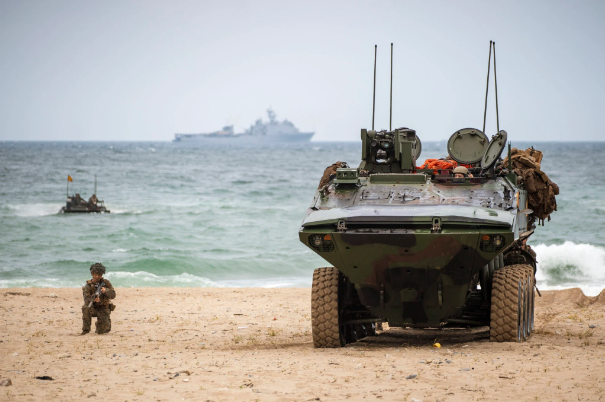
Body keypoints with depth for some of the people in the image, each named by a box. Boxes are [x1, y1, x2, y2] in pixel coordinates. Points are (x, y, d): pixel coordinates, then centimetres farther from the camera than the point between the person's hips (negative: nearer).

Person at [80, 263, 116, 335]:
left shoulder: (106, 282, -3)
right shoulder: (88, 286, -10)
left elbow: (113, 295, -11)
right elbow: (87, 300, -22)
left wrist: (106, 291, -32)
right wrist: (94, 299, -46)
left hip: (103, 309, 1)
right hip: (93, 308, -1)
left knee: (104, 330, -12)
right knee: (86, 308, -36)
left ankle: (98, 324, 27)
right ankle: (86, 330, -21)